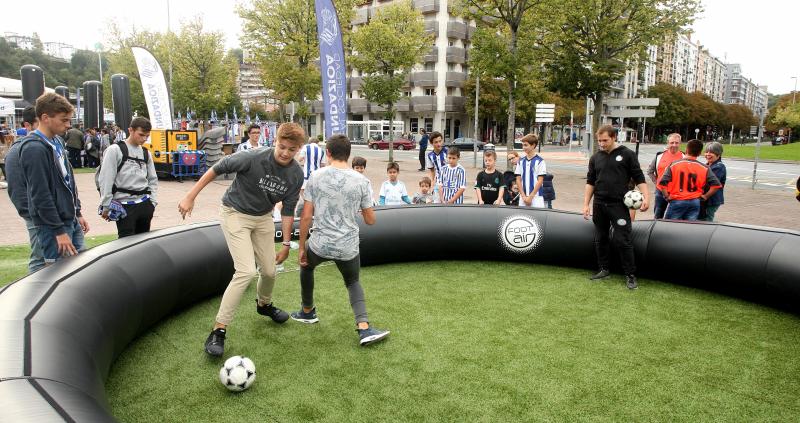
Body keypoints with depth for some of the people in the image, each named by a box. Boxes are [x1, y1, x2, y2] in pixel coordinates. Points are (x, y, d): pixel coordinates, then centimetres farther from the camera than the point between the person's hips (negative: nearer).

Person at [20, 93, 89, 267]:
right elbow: (40, 195, -20)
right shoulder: (34, 149, -17)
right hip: (52, 225, -8)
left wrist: (77, 213, 17)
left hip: (71, 220, 8)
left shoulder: (57, 142, 10)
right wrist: (59, 231, -19)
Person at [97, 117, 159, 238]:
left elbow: (153, 179, 16)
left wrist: (152, 202, 7)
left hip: (144, 204, 5)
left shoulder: (146, 153, 12)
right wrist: (106, 206, -10)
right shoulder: (115, 150, -5)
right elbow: (105, 179, -8)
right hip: (124, 205, -5)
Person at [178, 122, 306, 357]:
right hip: (235, 214, -5)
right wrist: (190, 197, -13)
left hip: (263, 218, 5)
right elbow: (216, 169, -16)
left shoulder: (296, 175, -12)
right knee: (246, 271, -18)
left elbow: (287, 211, -2)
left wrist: (286, 244, 1)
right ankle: (218, 330, -6)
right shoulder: (253, 158, -28)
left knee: (269, 271, 10)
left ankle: (264, 304, 45)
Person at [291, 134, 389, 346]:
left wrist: (302, 248, 6)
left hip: (320, 244, -1)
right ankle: (364, 327, 8)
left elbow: (306, 217, -5)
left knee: (306, 265, 34)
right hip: (348, 248, 1)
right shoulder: (360, 180, -4)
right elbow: (370, 220, 1)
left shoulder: (316, 176, -5)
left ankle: (307, 311, 47)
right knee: (353, 282, 27)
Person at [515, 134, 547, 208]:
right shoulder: (521, 161, 8)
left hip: (536, 198, -4)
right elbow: (518, 180, 8)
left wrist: (530, 197, -10)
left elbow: (540, 181, -7)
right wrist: (523, 196, -3)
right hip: (522, 198, 4)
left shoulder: (540, 161, -4)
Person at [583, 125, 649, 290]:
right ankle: (604, 269, 24)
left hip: (619, 205, -4)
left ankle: (630, 275, 3)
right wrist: (586, 204, 7)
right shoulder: (595, 157, 10)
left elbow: (639, 178, -1)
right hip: (599, 205, 4)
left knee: (623, 240, -6)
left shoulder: (627, 154, -1)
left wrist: (645, 198, -13)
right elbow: (590, 182, 13)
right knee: (600, 239, 11)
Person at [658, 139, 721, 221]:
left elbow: (662, 183, -12)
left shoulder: (674, 165, -5)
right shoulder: (704, 168, 1)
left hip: (676, 201, -2)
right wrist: (705, 196, 5)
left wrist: (667, 197, -1)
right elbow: (716, 184, -4)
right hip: (694, 203, 2)